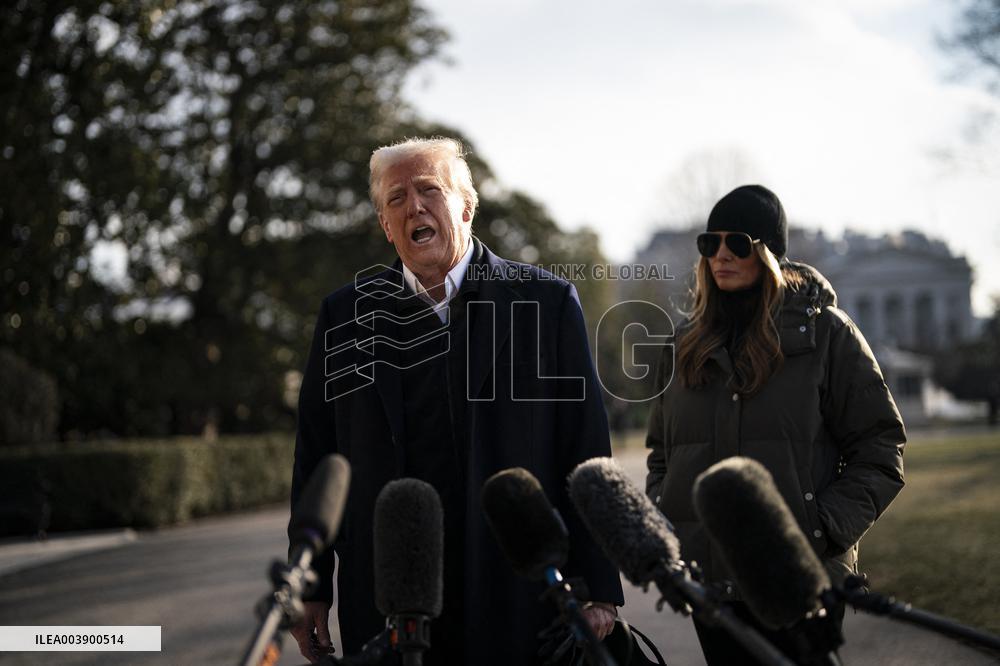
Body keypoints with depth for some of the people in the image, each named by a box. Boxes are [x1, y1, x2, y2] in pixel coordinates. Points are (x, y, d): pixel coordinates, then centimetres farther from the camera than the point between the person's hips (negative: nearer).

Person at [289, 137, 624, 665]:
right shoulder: (346, 315, 6)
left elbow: (586, 454, -1)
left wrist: (596, 589, -4)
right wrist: (311, 587, 5)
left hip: (517, 598, -1)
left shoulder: (547, 302, 0)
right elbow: (315, 457, 8)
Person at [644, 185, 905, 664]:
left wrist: (824, 529, -11)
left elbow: (880, 445, -1)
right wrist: (661, 519, 6)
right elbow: (661, 449, 22)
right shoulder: (687, 342, 12)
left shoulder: (824, 331, -1)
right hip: (707, 576, 4)